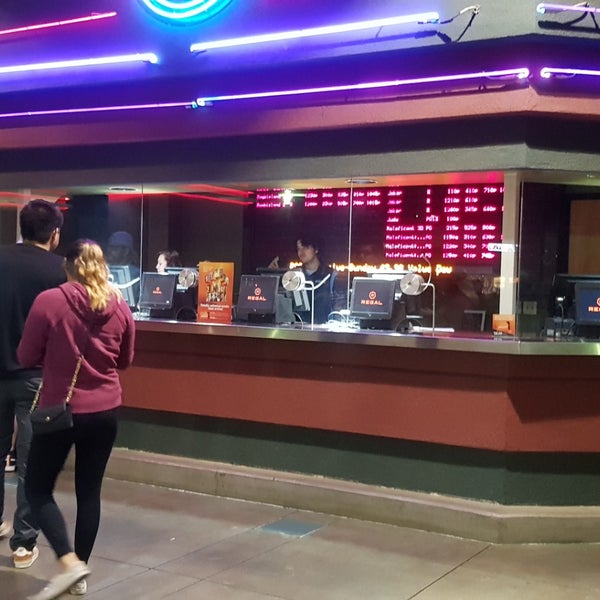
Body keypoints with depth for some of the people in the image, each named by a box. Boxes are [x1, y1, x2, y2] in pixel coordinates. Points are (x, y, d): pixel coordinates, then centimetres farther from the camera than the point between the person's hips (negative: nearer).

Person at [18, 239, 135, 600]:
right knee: (90, 491, 13)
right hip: (105, 411, 4)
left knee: (38, 488, 10)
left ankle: (69, 563, -5)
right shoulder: (121, 307, -1)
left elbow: (27, 357, -4)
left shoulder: (49, 301, -12)